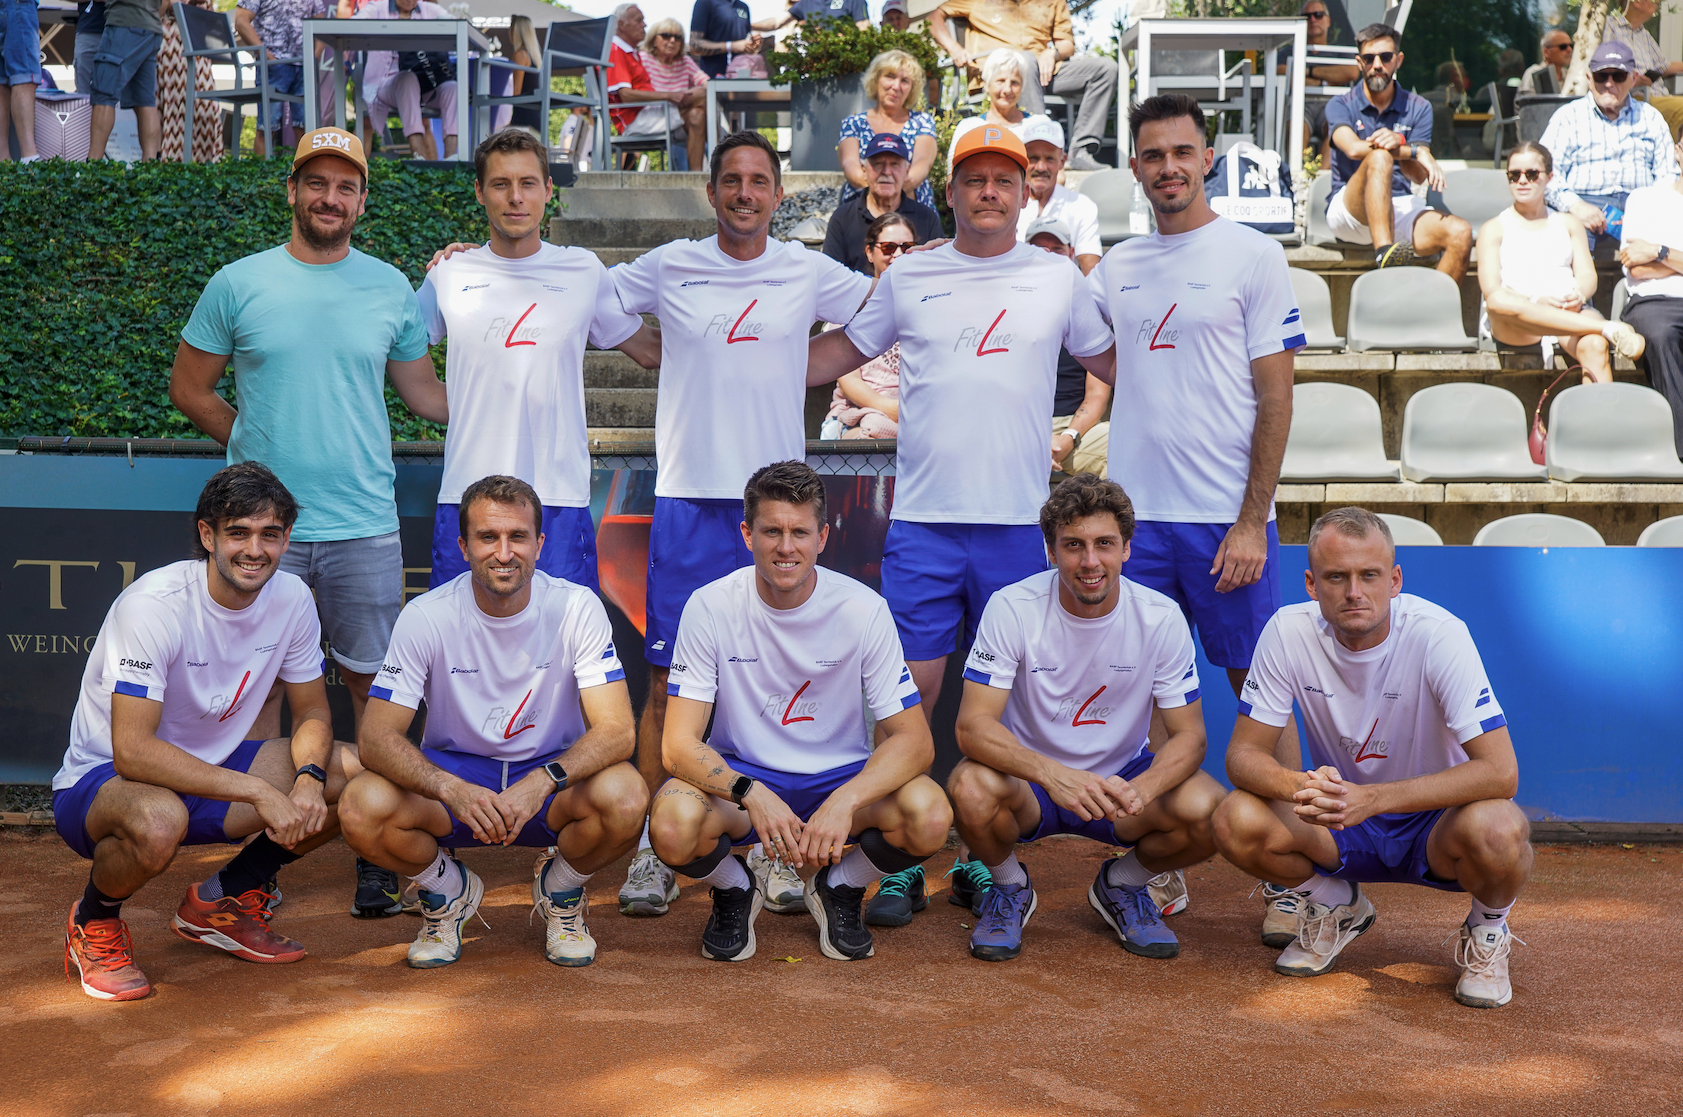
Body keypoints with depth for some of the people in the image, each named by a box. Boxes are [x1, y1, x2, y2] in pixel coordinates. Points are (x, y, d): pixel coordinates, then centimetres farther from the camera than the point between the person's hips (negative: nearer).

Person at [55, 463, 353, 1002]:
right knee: (159, 820, -41)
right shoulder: (153, 604, -26)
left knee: (359, 773, -12)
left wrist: (309, 775, -20)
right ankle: (95, 922, -4)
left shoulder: (291, 598, -8)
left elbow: (312, 711, 3)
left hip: (214, 767, 6)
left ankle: (223, 899, 8)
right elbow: (131, 751, -32)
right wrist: (259, 790, -35)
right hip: (100, 782, -6)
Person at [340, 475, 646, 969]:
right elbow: (376, 736, -17)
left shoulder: (578, 608, -14)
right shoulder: (426, 617, -13)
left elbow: (617, 731, -19)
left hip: (554, 779, 0)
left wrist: (542, 782, -38)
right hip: (452, 774, 0)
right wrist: (452, 790, -36)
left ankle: (560, 890, 3)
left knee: (625, 798, -33)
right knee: (363, 809, -29)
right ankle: (448, 892, 6)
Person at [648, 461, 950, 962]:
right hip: (738, 776, -1)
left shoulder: (862, 609, -12)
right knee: (673, 824, -34)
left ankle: (838, 891, 6)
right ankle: (735, 892, 4)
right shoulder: (711, 607, -13)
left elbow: (914, 738, -14)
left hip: (840, 777, 1)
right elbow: (679, 744, -16)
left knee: (930, 816, -29)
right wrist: (750, 793, -35)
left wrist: (845, 801, -33)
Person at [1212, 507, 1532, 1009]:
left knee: (1497, 831, -36)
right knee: (1237, 821, -25)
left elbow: (1501, 772, -29)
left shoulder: (1438, 634, -23)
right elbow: (1244, 753, -11)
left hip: (1435, 821, -2)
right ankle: (1335, 907, 8)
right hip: (1340, 824, 3)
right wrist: (1302, 787, -35)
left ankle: (1487, 931, 1)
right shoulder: (1290, 633, -15)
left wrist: (1373, 798, -40)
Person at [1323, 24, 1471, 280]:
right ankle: (1384, 253, -48)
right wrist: (1415, 151, -22)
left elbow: (1419, 175, -3)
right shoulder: (1341, 106, 4)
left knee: (1460, 233, -24)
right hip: (1349, 208, -3)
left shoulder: (1418, 108, 10)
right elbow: (1353, 148, -19)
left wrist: (1398, 145, -24)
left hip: (1400, 208, 3)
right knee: (1379, 157, -34)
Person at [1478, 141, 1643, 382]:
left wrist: (1579, 296, -11)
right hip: (1514, 329, -3)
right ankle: (1611, 329, -39)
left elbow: (1587, 275, 15)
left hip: (1569, 313, 3)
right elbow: (1491, 290, 1)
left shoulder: (1569, 224, 28)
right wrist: (1535, 303, -19)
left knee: (1595, 346, -35)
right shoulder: (1494, 229, 16)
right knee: (1498, 303, -41)